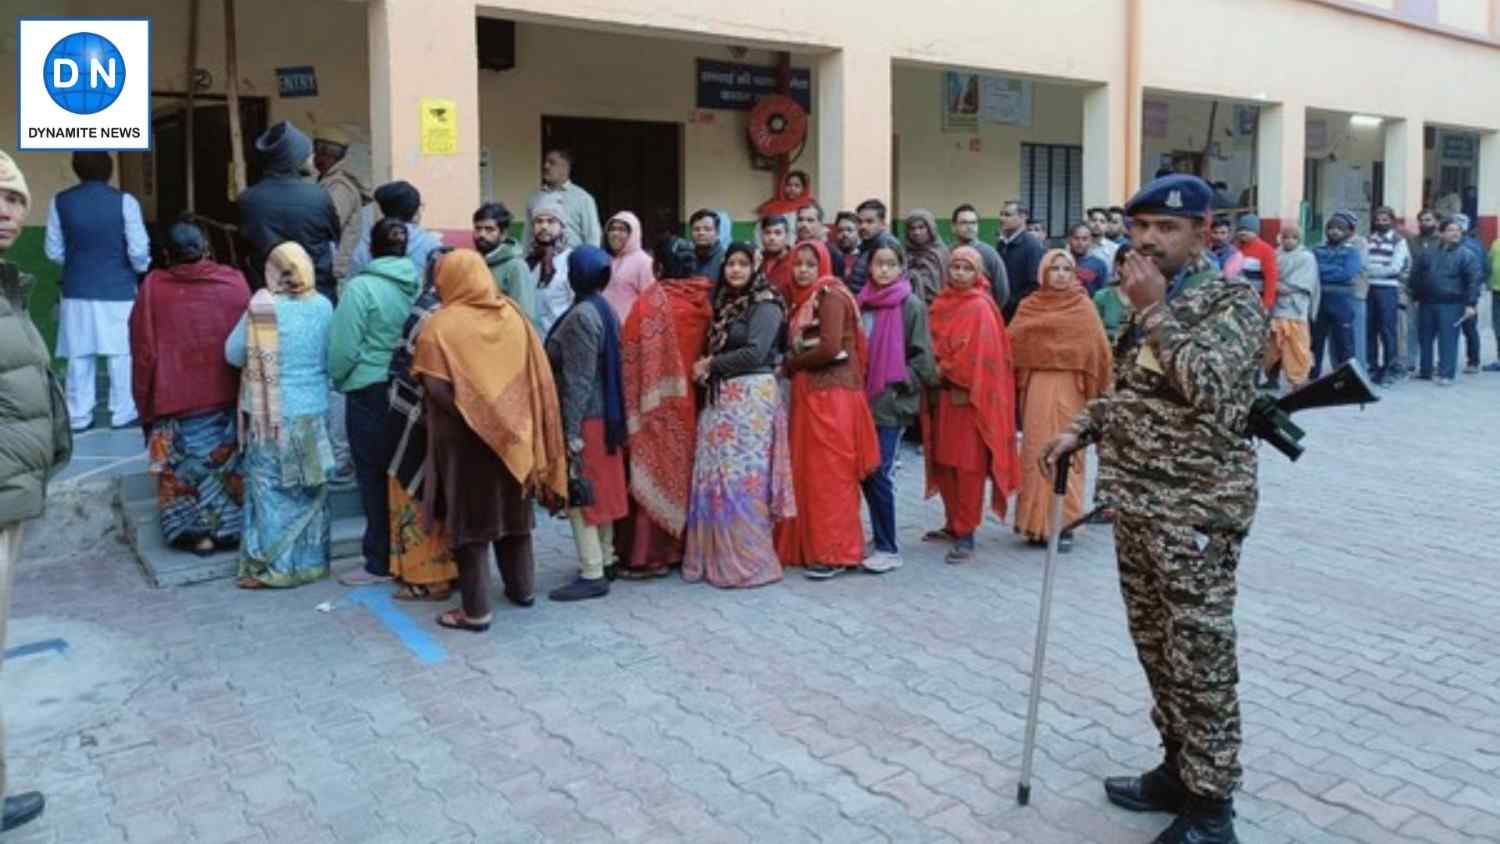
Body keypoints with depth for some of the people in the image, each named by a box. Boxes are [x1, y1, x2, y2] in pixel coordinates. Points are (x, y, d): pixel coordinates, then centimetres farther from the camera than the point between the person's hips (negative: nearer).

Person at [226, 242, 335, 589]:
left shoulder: (262, 308, -13)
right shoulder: (324, 306, -1)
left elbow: (233, 354, -2)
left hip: (273, 416, -4)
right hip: (315, 413, 4)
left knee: (271, 490, 6)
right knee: (312, 490, 14)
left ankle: (269, 568, 12)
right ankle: (312, 560, 23)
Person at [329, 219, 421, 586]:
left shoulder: (361, 287, -14)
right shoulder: (419, 284, -3)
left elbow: (344, 347, -12)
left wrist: (339, 380, 6)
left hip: (370, 393, -4)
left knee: (374, 477, 4)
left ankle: (380, 563, 11)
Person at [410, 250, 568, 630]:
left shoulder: (442, 324, -11)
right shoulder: (513, 315, 3)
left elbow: (436, 387, -20)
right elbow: (537, 375, 3)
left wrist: (464, 412, -5)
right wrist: (517, 417, 10)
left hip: (465, 437, -5)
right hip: (512, 431, 5)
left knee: (471, 517, 1)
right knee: (512, 510, 17)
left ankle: (476, 610, 5)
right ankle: (522, 588, 29)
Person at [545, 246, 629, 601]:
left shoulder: (581, 316, -18)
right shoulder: (604, 309, 10)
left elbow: (578, 381, -21)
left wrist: (571, 431, -20)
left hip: (584, 418, -9)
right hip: (605, 415, 9)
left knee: (579, 494, -4)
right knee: (599, 490, 16)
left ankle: (592, 574, -2)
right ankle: (605, 559, 26)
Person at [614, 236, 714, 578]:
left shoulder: (652, 301, -13)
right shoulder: (704, 300, 0)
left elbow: (631, 358, -12)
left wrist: (632, 409, -6)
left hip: (658, 403, -5)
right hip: (690, 401, 5)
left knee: (653, 474, 2)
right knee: (682, 469, 15)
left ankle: (648, 555, 5)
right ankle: (681, 547, 23)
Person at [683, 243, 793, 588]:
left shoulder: (765, 305, -6)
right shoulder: (725, 303, 17)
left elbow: (755, 353, -16)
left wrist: (711, 364, -6)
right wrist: (706, 367, -2)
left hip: (751, 398, -7)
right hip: (720, 398, 7)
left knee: (744, 478, -6)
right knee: (715, 477, 6)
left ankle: (749, 561, 3)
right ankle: (716, 557, 15)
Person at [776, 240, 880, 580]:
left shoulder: (830, 295, -8)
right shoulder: (802, 299, 17)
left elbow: (830, 348, -18)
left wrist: (789, 365, -6)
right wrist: (791, 366, -3)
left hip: (832, 394, -8)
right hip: (807, 393, 8)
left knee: (829, 473, -5)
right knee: (808, 471, 9)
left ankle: (834, 553, 1)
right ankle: (811, 546, 16)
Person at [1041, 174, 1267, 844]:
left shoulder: (1234, 300, -10)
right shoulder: (1152, 298, 13)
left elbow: (1211, 392, -25)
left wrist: (1154, 311, -20)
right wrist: (1082, 429, 9)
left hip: (1195, 511, -8)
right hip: (1136, 502, 8)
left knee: (1199, 659, 0)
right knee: (1155, 647, 17)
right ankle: (1178, 769, 33)